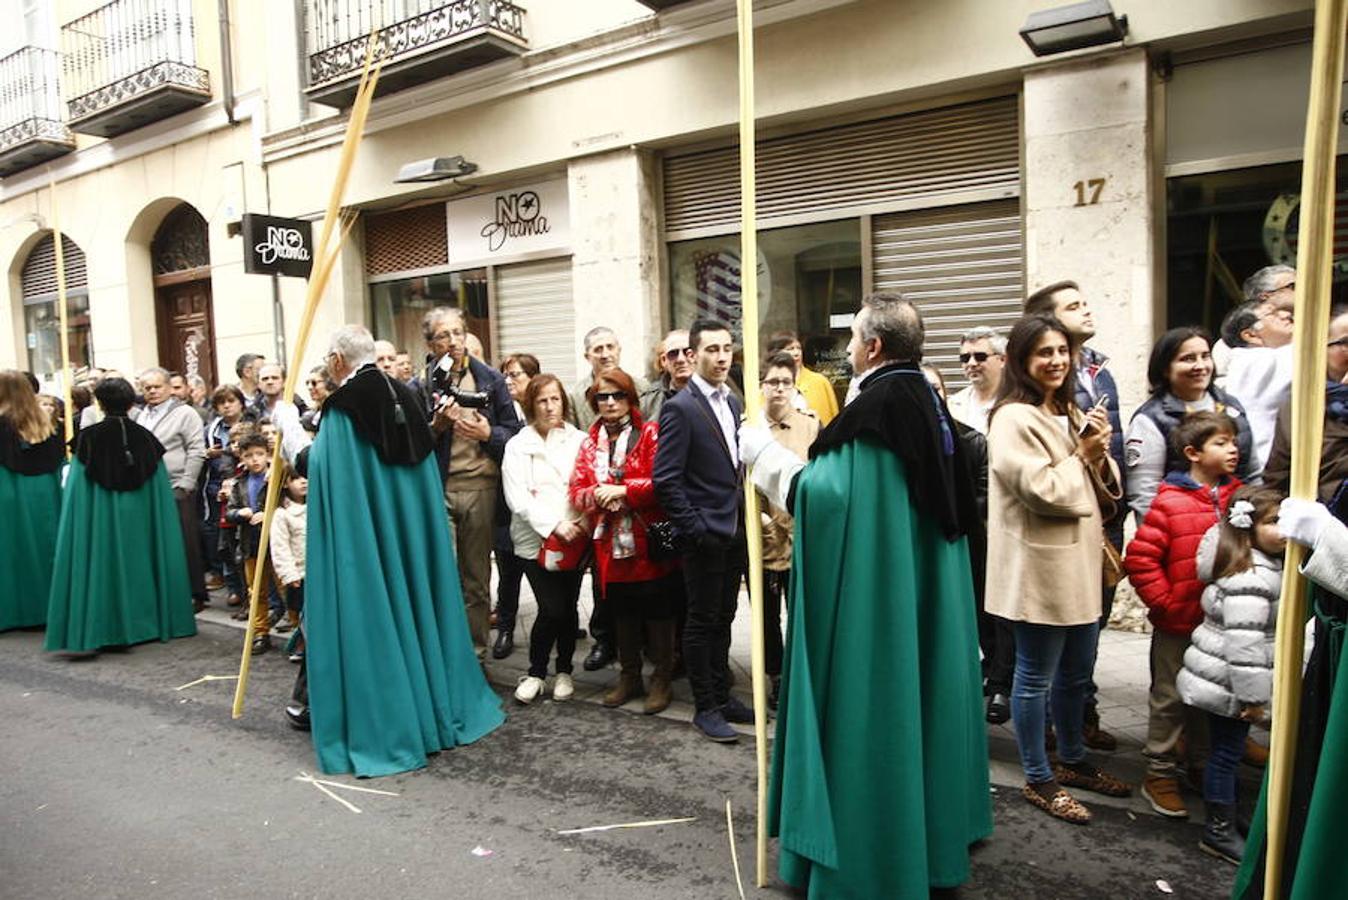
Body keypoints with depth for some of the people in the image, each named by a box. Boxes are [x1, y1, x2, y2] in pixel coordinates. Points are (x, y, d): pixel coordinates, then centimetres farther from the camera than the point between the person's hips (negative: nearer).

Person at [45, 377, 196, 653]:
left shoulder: (88, 439, -7)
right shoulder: (145, 438, -2)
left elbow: (76, 492, -4)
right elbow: (161, 494, 2)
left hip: (99, 519, -2)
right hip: (140, 520, 2)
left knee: (102, 566, 3)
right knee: (137, 564, 13)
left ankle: (101, 628, 3)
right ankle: (147, 620, 19)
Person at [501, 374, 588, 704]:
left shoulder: (578, 440, 4)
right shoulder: (518, 445, 3)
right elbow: (518, 498, -6)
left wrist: (583, 521, -16)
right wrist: (554, 525, -16)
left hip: (573, 537, 1)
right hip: (535, 538, -1)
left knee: (568, 607, 6)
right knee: (552, 608, -8)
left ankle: (564, 671, 27)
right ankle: (535, 672, 14)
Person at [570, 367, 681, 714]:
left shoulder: (650, 433, -2)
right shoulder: (590, 442, 12)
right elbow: (577, 490, 7)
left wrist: (624, 490, -18)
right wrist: (597, 495, -13)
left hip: (649, 541, -4)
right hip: (610, 542, 4)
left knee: (657, 611, 4)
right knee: (622, 613, 14)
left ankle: (662, 679, 18)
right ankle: (629, 676, 29)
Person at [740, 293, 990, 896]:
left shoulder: (874, 409, -20)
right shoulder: (927, 401, 9)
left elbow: (826, 493, -23)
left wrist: (763, 451, -10)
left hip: (873, 591, -9)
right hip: (924, 584, 10)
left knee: (872, 707, 2)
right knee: (916, 690, 19)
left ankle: (871, 851, 15)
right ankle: (932, 825, 35)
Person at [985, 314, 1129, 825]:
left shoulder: (1070, 414, 14)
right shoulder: (1013, 419, -15)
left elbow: (1106, 488, 14)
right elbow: (1043, 491, -21)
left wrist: (1099, 456, -6)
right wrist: (1081, 455, -8)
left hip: (1079, 561, 9)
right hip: (1039, 567, -9)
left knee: (1076, 672, 20)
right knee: (1036, 678, 4)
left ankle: (1073, 761, 38)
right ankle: (1038, 780, 18)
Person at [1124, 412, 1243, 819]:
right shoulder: (1170, 502, -15)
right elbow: (1139, 558, -16)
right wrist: (1164, 601, -15)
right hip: (1177, 623, -5)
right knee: (1170, 698, 7)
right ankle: (1159, 774, 21)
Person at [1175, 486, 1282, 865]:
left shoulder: (1264, 565, 10)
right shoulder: (1251, 578, -24)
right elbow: (1245, 640, -27)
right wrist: (1252, 694, -22)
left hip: (1225, 677, 10)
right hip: (1229, 683, -10)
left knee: (1228, 751, 20)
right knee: (1227, 752, 2)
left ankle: (1225, 819, 34)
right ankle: (1219, 831, 14)